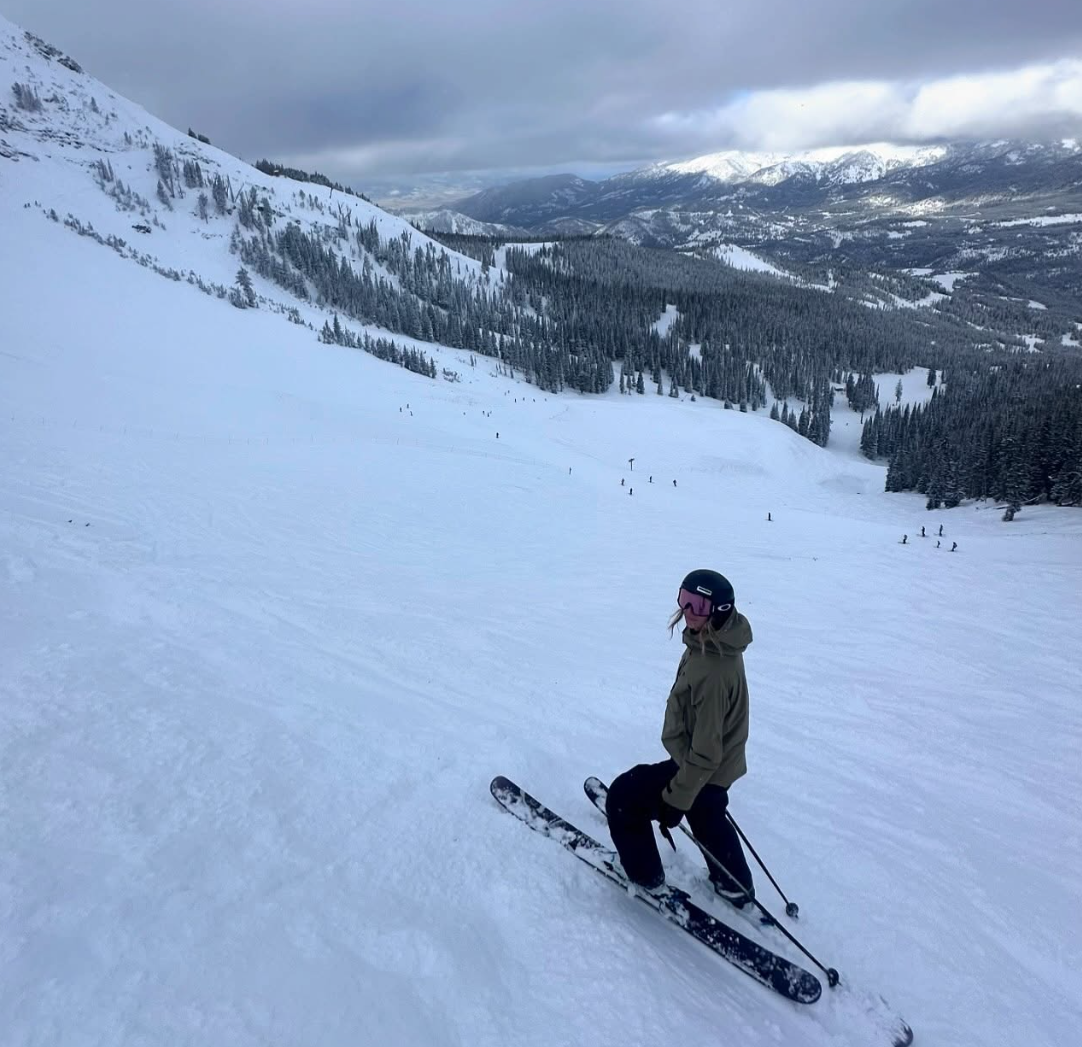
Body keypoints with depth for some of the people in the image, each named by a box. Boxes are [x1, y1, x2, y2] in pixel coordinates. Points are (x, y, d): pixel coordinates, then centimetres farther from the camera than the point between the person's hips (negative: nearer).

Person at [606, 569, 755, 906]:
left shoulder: (711, 672, -38)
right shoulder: (716, 641, -9)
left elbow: (704, 752, -31)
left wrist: (676, 799, -21)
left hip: (701, 768, -9)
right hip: (720, 764, 9)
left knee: (623, 798, 6)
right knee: (709, 818, 33)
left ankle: (644, 875, 28)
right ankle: (736, 887, 54)